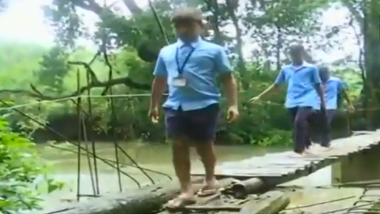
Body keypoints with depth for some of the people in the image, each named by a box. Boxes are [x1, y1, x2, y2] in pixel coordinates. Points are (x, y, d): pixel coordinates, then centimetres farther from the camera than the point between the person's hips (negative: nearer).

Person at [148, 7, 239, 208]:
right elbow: (159, 80, 22)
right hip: (175, 106, 4)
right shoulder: (166, 52, 14)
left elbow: (228, 79, -1)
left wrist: (233, 104, -10)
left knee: (204, 145, 9)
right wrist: (154, 105, 24)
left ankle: (210, 180, 36)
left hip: (205, 105, -3)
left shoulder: (213, 50, 2)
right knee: (178, 147, -1)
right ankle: (186, 191, 4)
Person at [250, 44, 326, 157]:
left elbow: (318, 86, 8)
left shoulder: (311, 68, 3)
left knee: (299, 121, -24)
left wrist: (323, 101, 5)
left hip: (307, 100, -5)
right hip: (292, 102, 5)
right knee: (298, 124, 11)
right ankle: (306, 147, 29)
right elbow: (276, 85, 17)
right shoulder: (285, 69, 13)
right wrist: (259, 96, 14)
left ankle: (298, 150, -19)